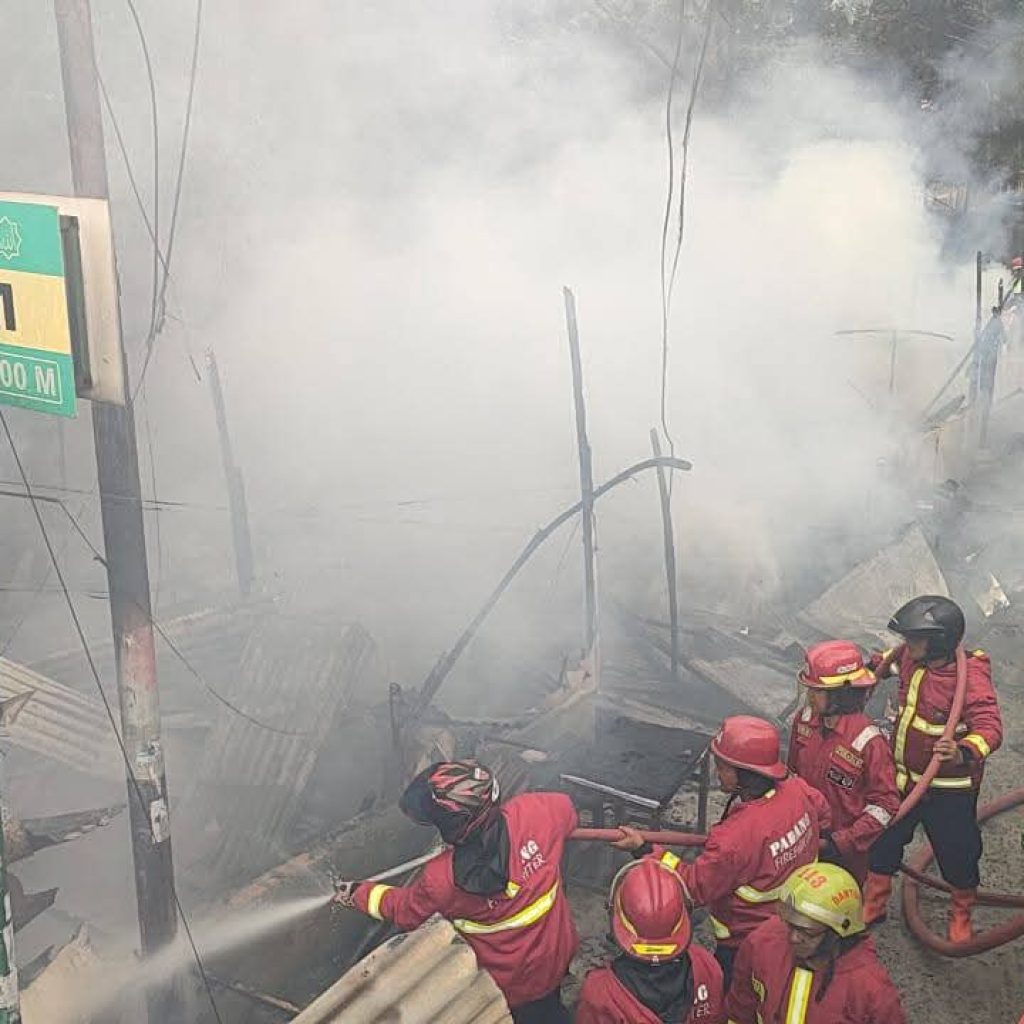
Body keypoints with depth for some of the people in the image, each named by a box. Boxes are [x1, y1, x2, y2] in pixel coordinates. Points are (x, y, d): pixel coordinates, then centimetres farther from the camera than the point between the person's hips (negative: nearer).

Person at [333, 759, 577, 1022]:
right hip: (560, 956, 3)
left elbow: (402, 911, -6)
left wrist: (358, 893, 11)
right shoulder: (530, 812, -29)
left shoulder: (441, 879, -29)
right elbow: (565, 809, -3)